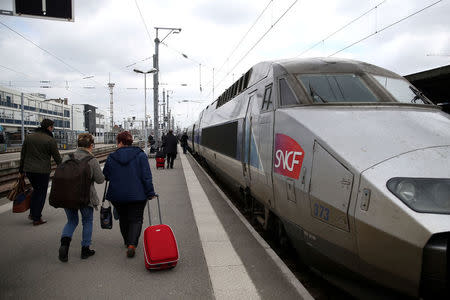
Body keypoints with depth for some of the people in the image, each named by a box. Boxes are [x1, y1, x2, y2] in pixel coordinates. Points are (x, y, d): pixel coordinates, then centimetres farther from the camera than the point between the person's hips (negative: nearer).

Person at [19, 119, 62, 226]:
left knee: (36, 190, 23)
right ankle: (37, 219, 9)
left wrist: (21, 170, 18)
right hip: (43, 171, -5)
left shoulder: (28, 137, 8)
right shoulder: (50, 140, -9)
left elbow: (23, 155, 11)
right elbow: (56, 157, -6)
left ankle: (32, 213, 23)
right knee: (41, 193, 5)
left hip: (29, 169, 6)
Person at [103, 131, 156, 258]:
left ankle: (127, 241, 35)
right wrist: (150, 193, -3)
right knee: (136, 219, 5)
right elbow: (146, 176, -9)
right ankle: (132, 244, -12)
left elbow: (105, 176, 8)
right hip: (137, 195, -2)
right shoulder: (140, 155, -6)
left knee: (123, 218, 21)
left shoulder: (111, 157, -2)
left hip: (117, 195, 2)